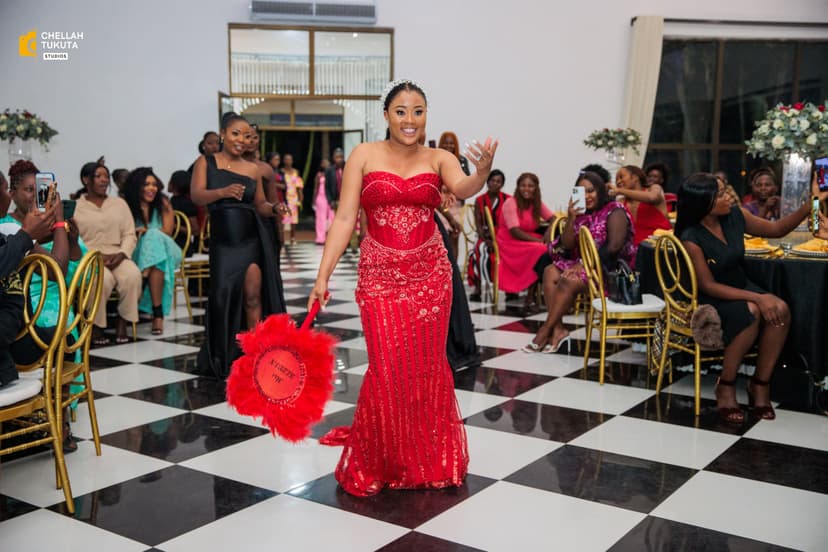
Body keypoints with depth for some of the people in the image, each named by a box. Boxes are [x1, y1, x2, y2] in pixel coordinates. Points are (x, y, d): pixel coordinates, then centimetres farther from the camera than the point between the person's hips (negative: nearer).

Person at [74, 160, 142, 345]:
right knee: (104, 279, -36)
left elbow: (130, 235, 10)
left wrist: (121, 254, -10)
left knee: (133, 275, -31)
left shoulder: (119, 204, 17)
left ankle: (123, 322, -16)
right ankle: (96, 326, -17)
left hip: (117, 257, 3)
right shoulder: (75, 207, 6)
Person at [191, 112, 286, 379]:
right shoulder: (206, 162, 4)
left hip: (252, 237, 1)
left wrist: (274, 208, -5)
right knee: (224, 295, 2)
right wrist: (223, 192, -28)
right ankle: (223, 357, 20)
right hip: (222, 239, -1)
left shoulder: (252, 169, 9)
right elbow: (196, 195, -9)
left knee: (253, 294, -5)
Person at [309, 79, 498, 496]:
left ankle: (427, 457, 27)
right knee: (389, 369, -5)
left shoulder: (438, 159, 3)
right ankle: (373, 459, 19)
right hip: (379, 275, -1)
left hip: (430, 274, 2)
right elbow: (344, 219, -2)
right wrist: (323, 276, -7)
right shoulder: (364, 155, 0)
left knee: (426, 367, 7)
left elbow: (463, 188, -19)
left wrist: (483, 173, -42)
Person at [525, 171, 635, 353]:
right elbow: (567, 245, 5)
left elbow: (614, 247, -19)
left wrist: (585, 264, -21)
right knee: (551, 272, -13)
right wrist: (571, 219, -11)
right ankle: (557, 329, -23)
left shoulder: (615, 211, -8)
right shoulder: (582, 214, 11)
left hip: (612, 268, -8)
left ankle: (546, 331, -17)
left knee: (569, 281, -27)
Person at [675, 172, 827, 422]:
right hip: (711, 300, -6)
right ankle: (726, 386, -17)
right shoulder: (691, 238, -22)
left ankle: (760, 383, -10)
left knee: (781, 310, -24)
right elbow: (708, 286, -22)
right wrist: (757, 298, -30)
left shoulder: (736, 215, -6)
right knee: (751, 312, -35)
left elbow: (776, 229, 9)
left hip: (742, 287, 6)